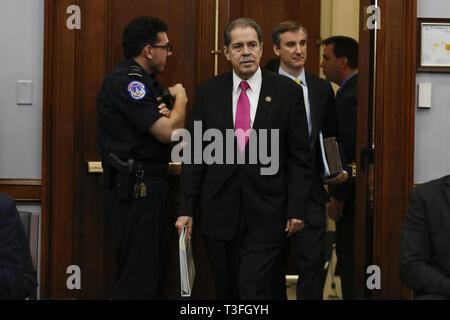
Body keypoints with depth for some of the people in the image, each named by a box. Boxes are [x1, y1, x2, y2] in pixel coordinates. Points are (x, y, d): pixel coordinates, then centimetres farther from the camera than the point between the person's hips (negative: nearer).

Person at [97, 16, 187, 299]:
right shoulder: (125, 82, -15)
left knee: (154, 270, 13)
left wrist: (166, 115, -4)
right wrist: (180, 98, -2)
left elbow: (167, 131, 19)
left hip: (150, 184, 10)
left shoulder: (144, 81, 15)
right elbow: (169, 133, -20)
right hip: (134, 189, -10)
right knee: (139, 277, -8)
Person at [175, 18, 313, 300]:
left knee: (254, 290, -8)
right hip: (218, 212, 2)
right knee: (226, 289, 11)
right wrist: (187, 209, 2)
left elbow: (300, 157, 1)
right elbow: (195, 154, 6)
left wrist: (297, 209, -4)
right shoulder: (208, 92, 5)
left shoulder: (287, 91, 0)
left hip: (265, 214, -2)